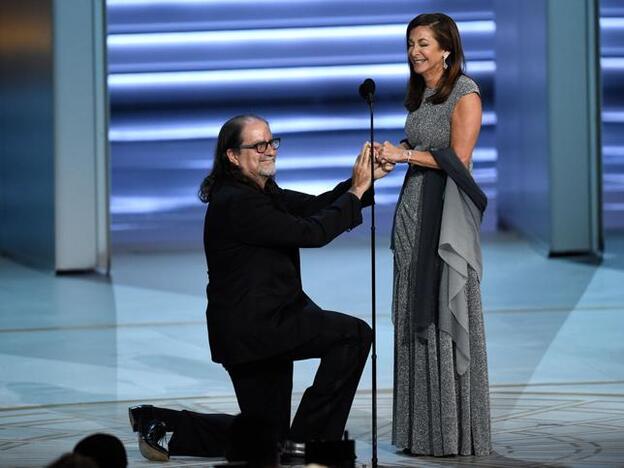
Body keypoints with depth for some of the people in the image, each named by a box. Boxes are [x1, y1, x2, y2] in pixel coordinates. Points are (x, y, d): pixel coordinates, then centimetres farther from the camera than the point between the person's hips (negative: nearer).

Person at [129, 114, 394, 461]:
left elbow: (315, 207, 7)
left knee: (267, 434, 17)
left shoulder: (263, 192, 12)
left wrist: (364, 179, -7)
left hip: (262, 323, 10)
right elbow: (311, 232, -21)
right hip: (251, 327, -10)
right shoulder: (237, 202, -19)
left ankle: (159, 423, 18)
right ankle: (307, 439, -7)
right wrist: (356, 190, -15)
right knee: (353, 334, -16)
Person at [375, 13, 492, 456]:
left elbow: (457, 158, -13)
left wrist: (405, 153, -13)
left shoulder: (465, 94, -6)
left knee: (446, 315, -6)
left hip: (447, 214, -7)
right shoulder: (419, 95, 16)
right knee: (414, 317, 5)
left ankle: (456, 431, 0)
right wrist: (390, 156, 2)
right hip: (414, 210, 7)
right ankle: (423, 430, 9)